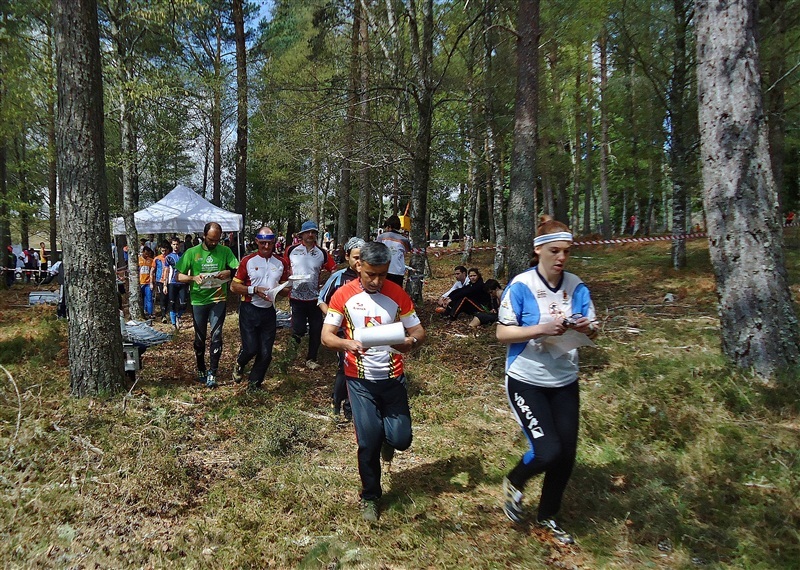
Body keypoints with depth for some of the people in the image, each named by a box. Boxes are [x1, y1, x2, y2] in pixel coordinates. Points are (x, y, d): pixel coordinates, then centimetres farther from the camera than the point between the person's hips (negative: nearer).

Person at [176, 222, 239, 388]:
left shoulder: (225, 251, 1)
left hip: (218, 299, 0)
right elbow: (179, 276, -1)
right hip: (198, 300, 1)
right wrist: (194, 278, -20)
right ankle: (201, 369, 30)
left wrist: (228, 272, -24)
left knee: (216, 335, -7)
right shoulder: (191, 252, -1)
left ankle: (212, 373, 2)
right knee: (200, 337, 11)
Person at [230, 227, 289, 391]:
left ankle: (254, 384, 25)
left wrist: (283, 289, -7)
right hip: (249, 310, -3)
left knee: (266, 353, 5)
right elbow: (234, 287, -5)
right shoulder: (248, 261, -4)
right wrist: (254, 290, -18)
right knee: (251, 348, -6)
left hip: (269, 311, 3)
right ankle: (239, 365, 30)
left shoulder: (280, 263, 6)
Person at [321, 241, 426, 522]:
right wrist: (348, 344, -28)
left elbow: (419, 332, 0)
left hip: (393, 378, 1)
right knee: (369, 442, 1)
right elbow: (326, 335, -6)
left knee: (400, 439, -4)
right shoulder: (343, 295, -6)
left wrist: (410, 342, -25)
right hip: (360, 380, -1)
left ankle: (387, 439, 35)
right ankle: (370, 496, 26)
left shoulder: (398, 295, -3)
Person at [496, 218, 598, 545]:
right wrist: (542, 328, -27)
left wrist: (586, 328, -19)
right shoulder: (521, 286, -14)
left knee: (566, 454, 8)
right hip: (526, 381, -4)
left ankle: (547, 517, 33)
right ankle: (514, 482, 20)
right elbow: (502, 333, -14)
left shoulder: (576, 286, -2)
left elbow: (592, 331, 4)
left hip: (564, 382, 5)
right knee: (548, 450, -15)